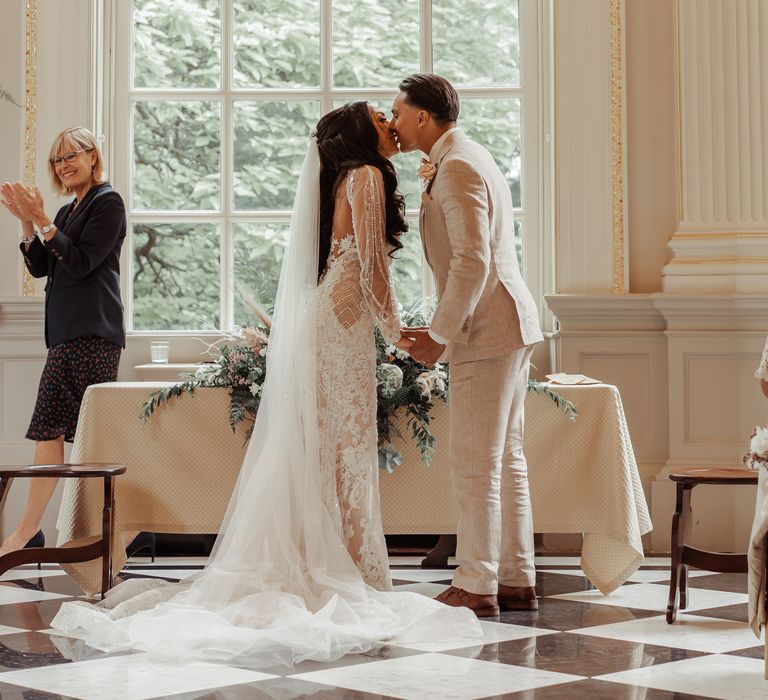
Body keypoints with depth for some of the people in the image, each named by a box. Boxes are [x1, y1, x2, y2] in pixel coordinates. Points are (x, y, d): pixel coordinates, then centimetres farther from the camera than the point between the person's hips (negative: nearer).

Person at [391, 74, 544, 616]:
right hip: (509, 327, 10)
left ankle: (476, 587, 1)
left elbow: (472, 261, -23)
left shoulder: (456, 168, -15)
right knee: (506, 459, 12)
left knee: (475, 464, -5)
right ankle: (516, 581, 18)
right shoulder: (470, 159, 18)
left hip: (487, 332, -10)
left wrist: (439, 336, -17)